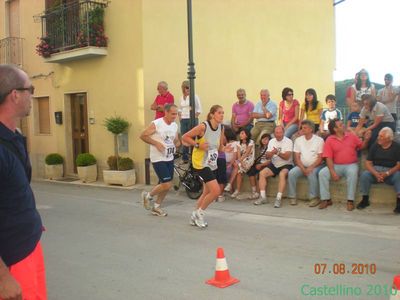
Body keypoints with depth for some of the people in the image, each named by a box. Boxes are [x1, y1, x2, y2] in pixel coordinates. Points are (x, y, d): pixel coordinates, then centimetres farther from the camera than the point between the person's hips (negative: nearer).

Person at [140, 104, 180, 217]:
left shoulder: (175, 126, 7)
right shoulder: (156, 124, -14)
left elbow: (176, 141, 19)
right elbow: (143, 135, -12)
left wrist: (179, 143, -4)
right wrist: (156, 143, -20)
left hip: (169, 159, 7)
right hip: (158, 159, -7)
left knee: (166, 185, 10)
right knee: (167, 184, -12)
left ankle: (156, 207, 28)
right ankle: (148, 196, 14)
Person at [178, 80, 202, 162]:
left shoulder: (194, 96, -5)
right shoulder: (182, 97, 11)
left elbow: (199, 109, -6)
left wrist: (194, 117, -12)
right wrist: (180, 117, 6)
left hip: (192, 120, -5)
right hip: (183, 120, 5)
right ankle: (185, 157, 15)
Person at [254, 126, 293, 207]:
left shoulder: (288, 141, -7)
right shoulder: (271, 141, 10)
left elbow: (287, 157, -18)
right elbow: (267, 156, 2)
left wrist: (278, 153, -35)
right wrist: (272, 153, -21)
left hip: (286, 165, -5)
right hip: (274, 165, 5)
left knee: (282, 174, -36)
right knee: (262, 173, -17)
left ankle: (278, 198, -35)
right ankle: (263, 197, -16)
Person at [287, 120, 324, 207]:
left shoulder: (319, 140, -3)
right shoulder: (298, 140, 7)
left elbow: (320, 158, -7)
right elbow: (297, 157, 3)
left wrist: (310, 168, -20)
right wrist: (303, 169, -12)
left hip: (316, 166, -3)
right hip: (302, 166, 3)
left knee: (311, 174, -34)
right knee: (291, 173, -23)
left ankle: (314, 198, -23)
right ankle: (292, 197, -16)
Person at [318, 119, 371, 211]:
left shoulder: (351, 136, 6)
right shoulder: (329, 140, -1)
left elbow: (361, 146, 15)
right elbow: (328, 158, -7)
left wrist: (366, 139, -6)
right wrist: (332, 172, -18)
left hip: (351, 165, 0)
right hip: (336, 165, 0)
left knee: (352, 173, -34)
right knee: (322, 173, -23)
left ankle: (350, 200, -24)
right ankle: (326, 199, -11)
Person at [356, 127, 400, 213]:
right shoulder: (375, 146, 4)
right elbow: (368, 163, 0)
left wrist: (387, 173, -23)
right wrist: (376, 174, -18)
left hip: (391, 171, -2)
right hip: (376, 170, 2)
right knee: (364, 174, -26)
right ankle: (365, 200, -12)